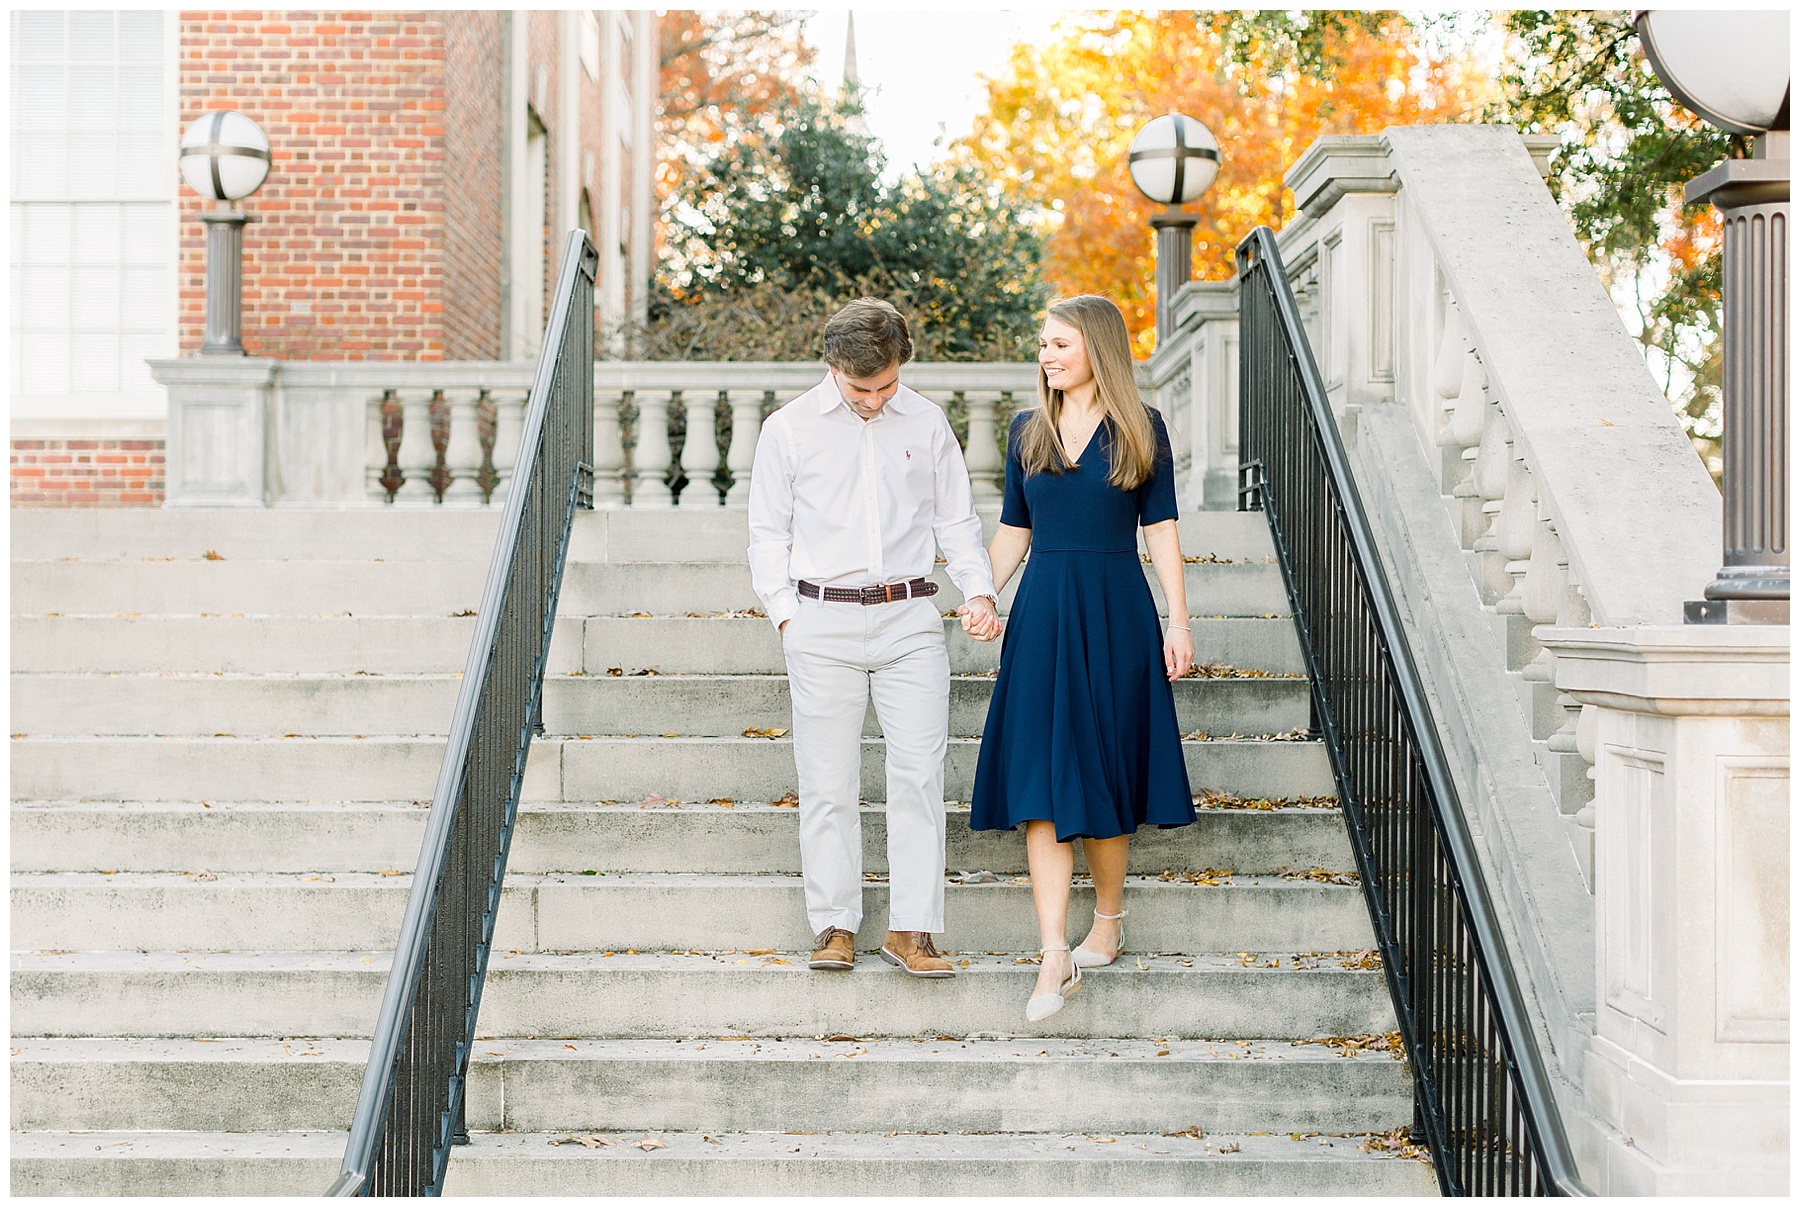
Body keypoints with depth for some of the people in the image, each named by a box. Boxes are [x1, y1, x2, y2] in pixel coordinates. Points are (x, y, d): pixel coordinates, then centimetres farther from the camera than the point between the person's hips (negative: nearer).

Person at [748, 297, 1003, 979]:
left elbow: (956, 520, 15)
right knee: (828, 781, 0)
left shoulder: (927, 423, 8)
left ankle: (911, 930, -1)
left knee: (919, 772, -6)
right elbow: (768, 532, 8)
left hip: (910, 620, 1)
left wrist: (978, 593, 1)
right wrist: (786, 614, -2)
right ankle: (834, 927, 9)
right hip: (823, 622, -1)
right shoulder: (789, 429, 3)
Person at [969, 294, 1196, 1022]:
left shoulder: (1140, 429, 1)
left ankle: (1109, 920, 28)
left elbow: (1160, 530, 1)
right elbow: (1012, 532, 13)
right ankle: (1056, 959, -8)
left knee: (1104, 776, 6)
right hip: (1043, 616, 3)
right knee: (1041, 783, -6)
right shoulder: (1027, 431, 10)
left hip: (1116, 616, -2)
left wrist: (1178, 620, -5)